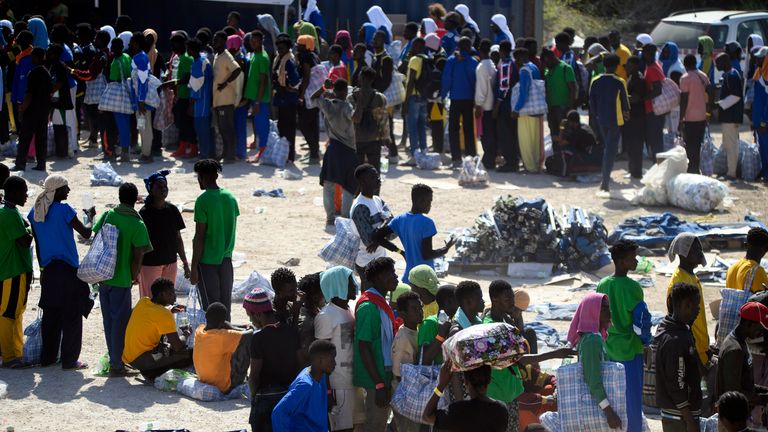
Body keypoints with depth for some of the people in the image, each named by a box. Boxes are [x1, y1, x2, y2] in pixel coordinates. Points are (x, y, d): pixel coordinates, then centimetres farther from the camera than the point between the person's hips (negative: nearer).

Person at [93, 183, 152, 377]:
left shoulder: (108, 215, 2)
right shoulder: (137, 225, -11)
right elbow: (137, 256, -13)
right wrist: (134, 276, 3)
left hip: (103, 277, 5)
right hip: (121, 280, -5)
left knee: (109, 321, 15)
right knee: (120, 322, 3)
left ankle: (114, 360, 24)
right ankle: (117, 365, 5)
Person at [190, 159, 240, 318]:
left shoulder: (203, 201, -14)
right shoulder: (231, 197, 5)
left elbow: (199, 237, -15)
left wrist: (194, 268, -12)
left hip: (208, 260, -6)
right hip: (226, 258, 6)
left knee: (210, 306, 1)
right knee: (225, 304, 12)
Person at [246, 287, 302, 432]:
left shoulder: (259, 337, -18)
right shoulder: (292, 331, 0)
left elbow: (254, 375, -14)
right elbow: (301, 363, 6)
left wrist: (253, 396, 2)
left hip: (267, 398, -6)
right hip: (292, 393, 6)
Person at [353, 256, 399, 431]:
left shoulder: (380, 304, 13)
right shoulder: (369, 307, -17)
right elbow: (363, 348, -21)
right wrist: (379, 384, -23)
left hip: (385, 374, 9)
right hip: (375, 377, -9)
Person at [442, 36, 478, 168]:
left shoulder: (451, 61, -4)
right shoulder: (473, 62, -5)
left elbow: (446, 79, -5)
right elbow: (477, 82, -3)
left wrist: (443, 95, 4)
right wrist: (476, 100, 4)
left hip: (455, 99, 0)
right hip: (469, 100, 0)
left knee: (453, 129, 6)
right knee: (469, 130, 8)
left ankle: (456, 158, -1)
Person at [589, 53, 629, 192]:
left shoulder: (595, 81, -1)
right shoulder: (619, 82, -11)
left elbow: (592, 101, 4)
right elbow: (625, 101, -2)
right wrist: (626, 111, 19)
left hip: (601, 120, 4)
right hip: (615, 120, -4)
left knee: (607, 147, 21)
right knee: (611, 150, -2)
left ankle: (606, 179, 24)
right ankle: (605, 182, -8)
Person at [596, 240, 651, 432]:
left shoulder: (603, 285, 2)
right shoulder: (631, 287, -17)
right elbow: (642, 320, -16)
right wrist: (645, 340, 2)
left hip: (609, 349, 6)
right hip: (630, 350, -6)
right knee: (632, 398, 3)